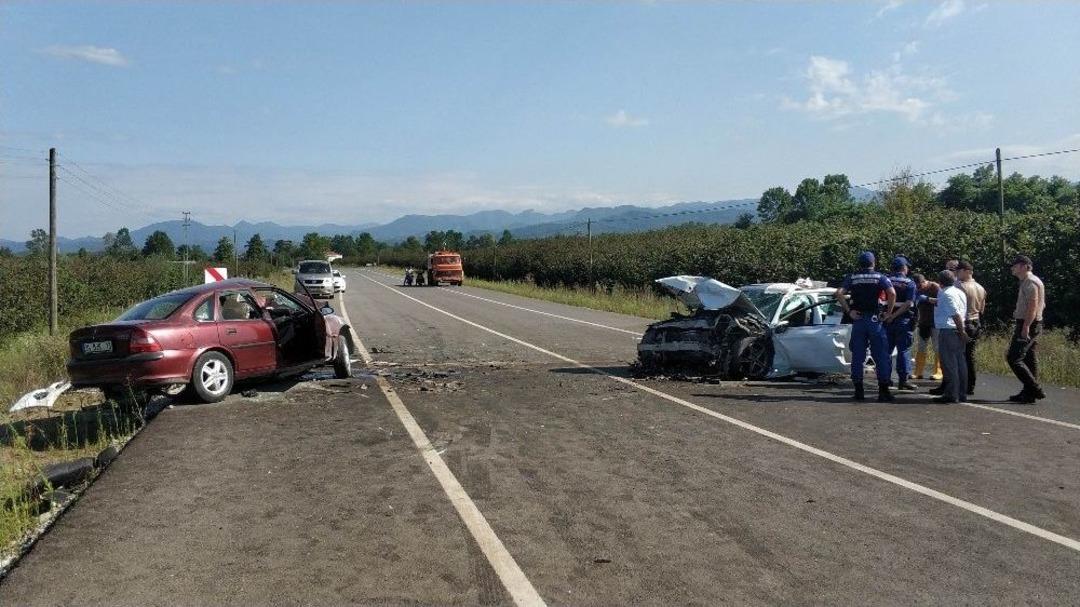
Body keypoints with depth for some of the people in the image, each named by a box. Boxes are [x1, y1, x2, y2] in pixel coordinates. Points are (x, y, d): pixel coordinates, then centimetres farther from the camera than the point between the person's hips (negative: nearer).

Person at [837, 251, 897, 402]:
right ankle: (883, 391, 0)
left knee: (857, 356, 7)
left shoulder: (851, 278, 6)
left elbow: (839, 293, -7)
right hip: (875, 319, -2)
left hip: (858, 320, 2)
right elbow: (892, 293, -14)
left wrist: (848, 311, -4)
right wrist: (889, 312, -5)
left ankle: (859, 391, 9)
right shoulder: (880, 277, 1)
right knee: (881, 356, 3)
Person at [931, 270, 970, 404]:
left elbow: (956, 314, -18)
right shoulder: (960, 292, 15)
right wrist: (961, 331, 11)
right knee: (960, 362, 10)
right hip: (957, 331, 9)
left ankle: (951, 394, -6)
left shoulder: (946, 294, -11)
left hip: (947, 331, -9)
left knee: (949, 363, -7)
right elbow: (958, 314, 12)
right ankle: (962, 393, 14)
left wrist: (961, 331, -15)